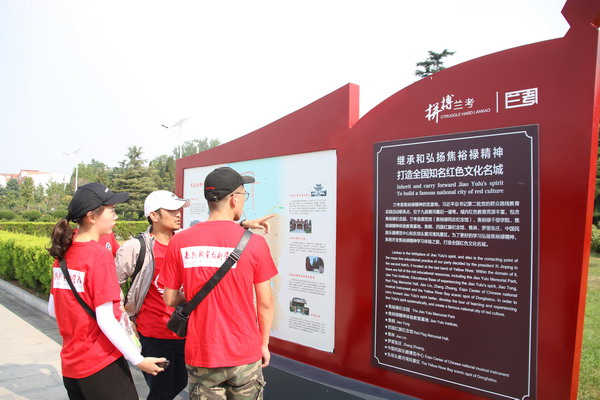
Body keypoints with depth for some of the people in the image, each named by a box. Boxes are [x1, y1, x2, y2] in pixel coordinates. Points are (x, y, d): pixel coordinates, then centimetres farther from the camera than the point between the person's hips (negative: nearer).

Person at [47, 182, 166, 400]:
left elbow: (53, 309, 10)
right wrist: (138, 360, -15)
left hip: (70, 365, 7)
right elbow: (106, 320, -20)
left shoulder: (63, 253, 2)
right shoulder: (100, 255, -19)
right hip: (101, 365, -7)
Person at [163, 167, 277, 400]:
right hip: (245, 355, -1)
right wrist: (264, 344, 8)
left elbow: (170, 299, 1)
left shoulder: (179, 242, -9)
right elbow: (265, 303, -7)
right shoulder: (254, 243, -14)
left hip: (200, 355, 2)